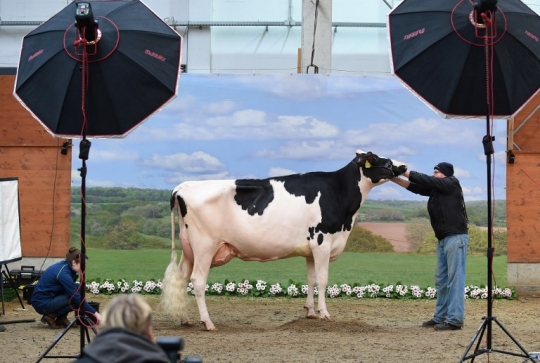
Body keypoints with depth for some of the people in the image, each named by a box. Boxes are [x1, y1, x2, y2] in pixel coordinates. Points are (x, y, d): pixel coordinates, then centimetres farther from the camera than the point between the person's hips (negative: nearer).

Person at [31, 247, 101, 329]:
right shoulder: (63, 273, -23)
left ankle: (61, 319, 7)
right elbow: (77, 298, -22)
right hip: (41, 303, -9)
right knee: (75, 300, -17)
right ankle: (50, 317, -4)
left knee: (77, 288, 3)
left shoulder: (63, 266, 4)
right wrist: (94, 313, -19)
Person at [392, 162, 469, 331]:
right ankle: (440, 317, 16)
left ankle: (455, 320, -12)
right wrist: (394, 178, 3)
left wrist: (405, 172, -3)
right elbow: (416, 187, 12)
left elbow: (426, 180, -10)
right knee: (441, 280, 11)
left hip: (456, 237, -9)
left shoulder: (452, 184, -6)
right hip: (443, 239, 9)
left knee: (455, 279, -10)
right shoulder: (435, 189, 15)